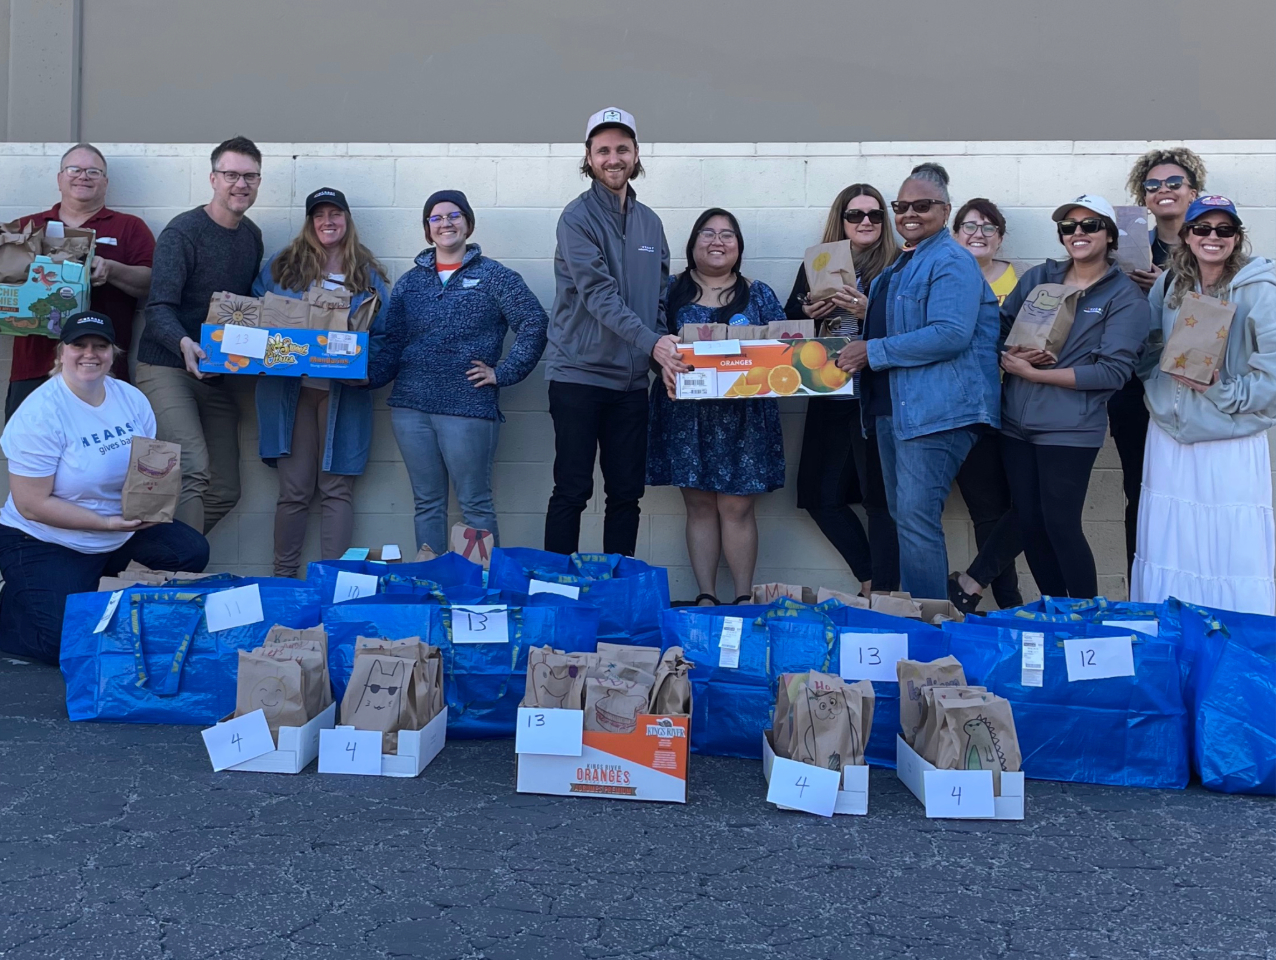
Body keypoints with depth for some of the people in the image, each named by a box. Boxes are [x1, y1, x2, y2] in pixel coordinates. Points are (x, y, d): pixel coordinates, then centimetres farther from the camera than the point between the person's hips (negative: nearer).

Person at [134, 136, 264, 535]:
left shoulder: (252, 235, 10)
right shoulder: (183, 232, -11)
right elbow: (159, 307, -18)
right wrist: (184, 344, -38)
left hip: (217, 376, 7)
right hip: (167, 370, -7)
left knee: (224, 493, 6)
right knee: (193, 470, -24)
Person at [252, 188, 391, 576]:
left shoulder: (367, 274, 8)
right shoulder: (282, 266, 9)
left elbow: (384, 335, 5)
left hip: (345, 394, 0)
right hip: (291, 389, 0)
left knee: (337, 488, 3)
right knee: (294, 489, 3)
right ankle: (283, 578, 14)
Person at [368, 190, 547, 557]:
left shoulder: (493, 275, 2)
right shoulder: (410, 282, 13)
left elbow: (534, 323, -4)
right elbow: (393, 345, 10)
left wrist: (503, 372, -8)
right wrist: (369, 374, -7)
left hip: (469, 408, -4)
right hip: (411, 407, 4)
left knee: (475, 505, 2)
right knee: (427, 504, 10)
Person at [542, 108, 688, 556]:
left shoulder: (650, 222, 13)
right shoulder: (578, 217, -6)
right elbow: (598, 293, -18)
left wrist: (668, 353, -1)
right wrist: (651, 342, -28)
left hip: (632, 380, 6)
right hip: (579, 373, -5)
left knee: (626, 493, 9)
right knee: (572, 491, -2)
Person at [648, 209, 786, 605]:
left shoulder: (760, 295, 10)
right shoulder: (671, 291, 9)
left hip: (742, 417, 0)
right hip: (687, 414, 0)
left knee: (737, 506, -2)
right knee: (699, 505, 3)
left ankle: (744, 597, 7)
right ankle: (706, 596, 10)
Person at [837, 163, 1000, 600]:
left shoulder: (952, 262, -10)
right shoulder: (902, 264, 20)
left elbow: (950, 334, -23)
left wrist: (873, 351, -19)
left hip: (934, 410, -10)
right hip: (893, 406, 10)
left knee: (917, 519, -11)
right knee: (903, 518, 14)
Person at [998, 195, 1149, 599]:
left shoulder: (1125, 297, -2)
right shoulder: (1037, 277, 11)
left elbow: (1112, 371, -11)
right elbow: (1000, 327, 13)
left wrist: (1032, 373, -14)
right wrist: (1011, 355, -11)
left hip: (1069, 429, -4)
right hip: (1016, 422, 5)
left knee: (1061, 527, -3)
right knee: (1029, 525, 9)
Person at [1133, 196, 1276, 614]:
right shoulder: (1168, 284, 7)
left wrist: (1220, 390, -19)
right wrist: (1165, 380, -2)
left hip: (1232, 443, -5)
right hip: (1170, 436, 5)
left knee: (1233, 555, -2)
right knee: (1168, 553, 12)